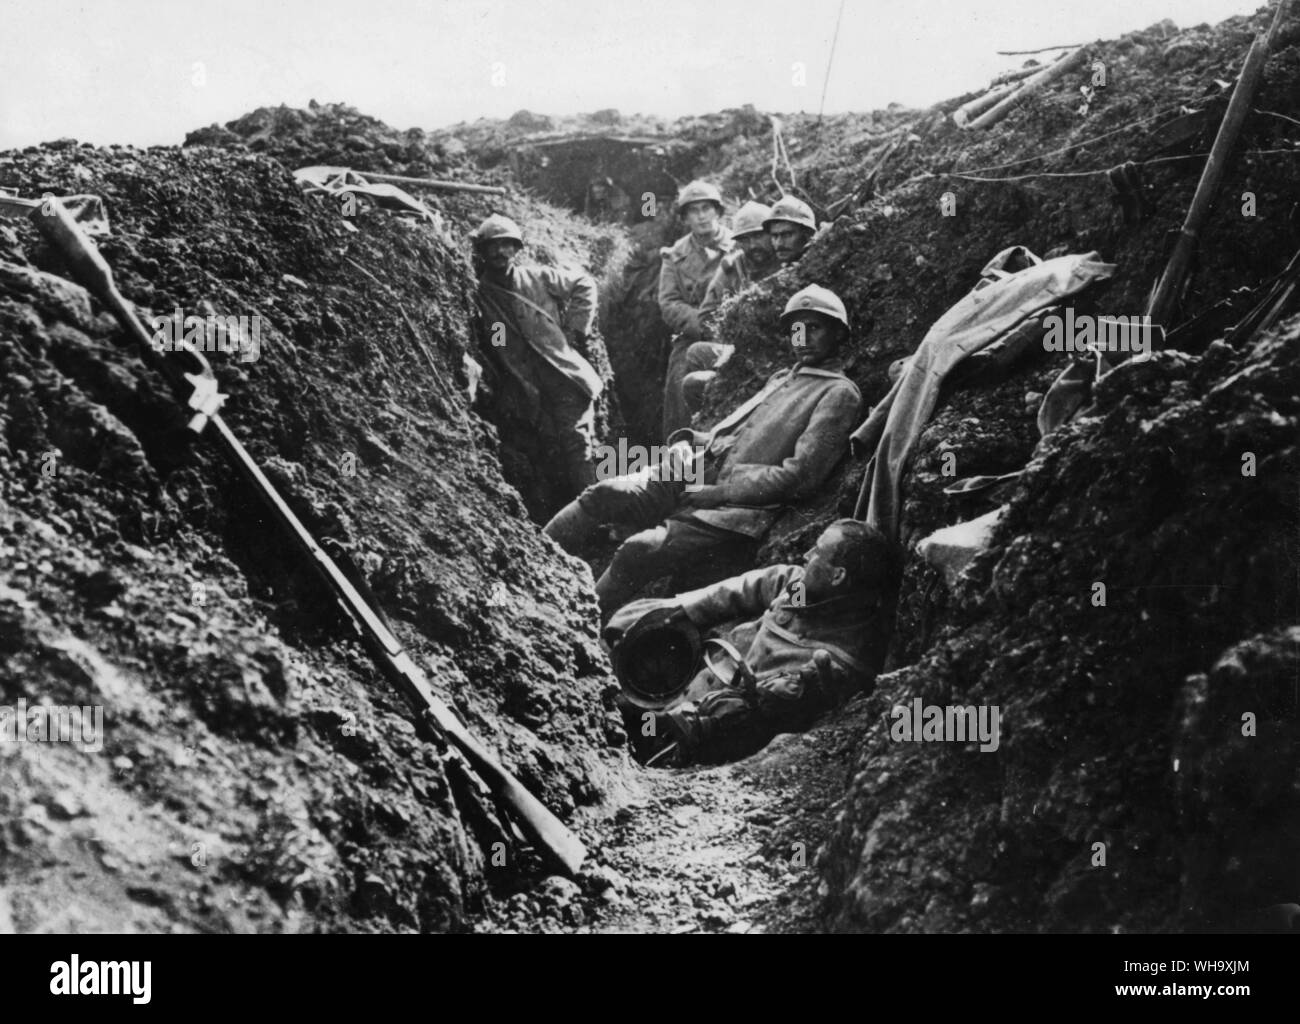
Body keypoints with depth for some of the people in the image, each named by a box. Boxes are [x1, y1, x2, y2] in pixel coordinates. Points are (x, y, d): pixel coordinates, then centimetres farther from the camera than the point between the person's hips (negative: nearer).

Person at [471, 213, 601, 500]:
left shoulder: (538, 278, 3)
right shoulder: (478, 295, 3)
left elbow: (584, 284, 12)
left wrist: (575, 328, 4)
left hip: (564, 378, -1)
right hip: (526, 390, 1)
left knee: (576, 446, -8)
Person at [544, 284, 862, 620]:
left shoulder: (839, 393, 1)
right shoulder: (781, 378, 26)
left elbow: (800, 476, -10)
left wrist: (715, 492, -13)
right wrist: (686, 442, 2)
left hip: (737, 509, -7)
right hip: (695, 476, 7)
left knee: (639, 551, -26)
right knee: (603, 494, -14)